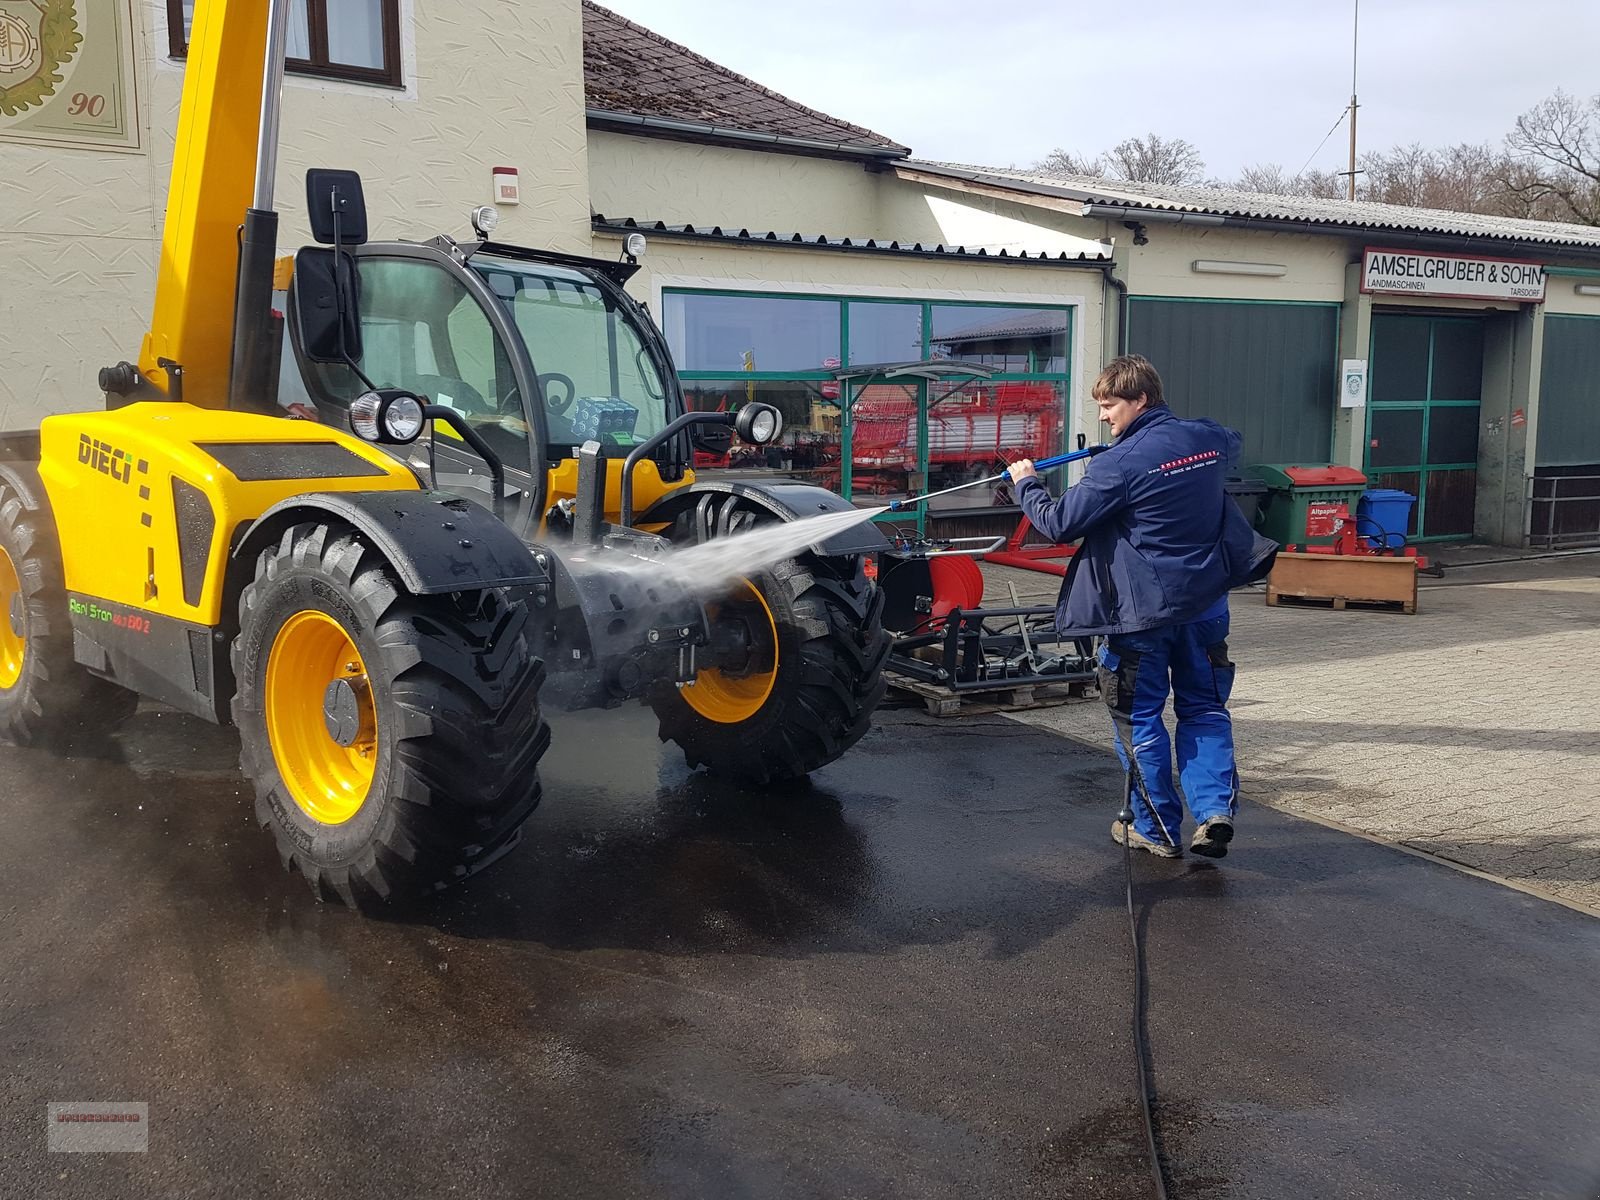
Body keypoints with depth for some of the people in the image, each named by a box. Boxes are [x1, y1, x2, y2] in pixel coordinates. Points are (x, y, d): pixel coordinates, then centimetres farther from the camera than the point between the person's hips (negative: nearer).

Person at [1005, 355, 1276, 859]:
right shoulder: (1208, 438, 2)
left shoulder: (1120, 463, -18)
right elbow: (1232, 444, 29)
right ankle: (1215, 810, 1)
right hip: (1206, 601, 6)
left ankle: (1157, 829, 15)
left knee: (1139, 719, 8)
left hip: (1143, 609, -5)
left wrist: (1026, 484, 4)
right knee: (1205, 709, 15)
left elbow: (1059, 523, -14)